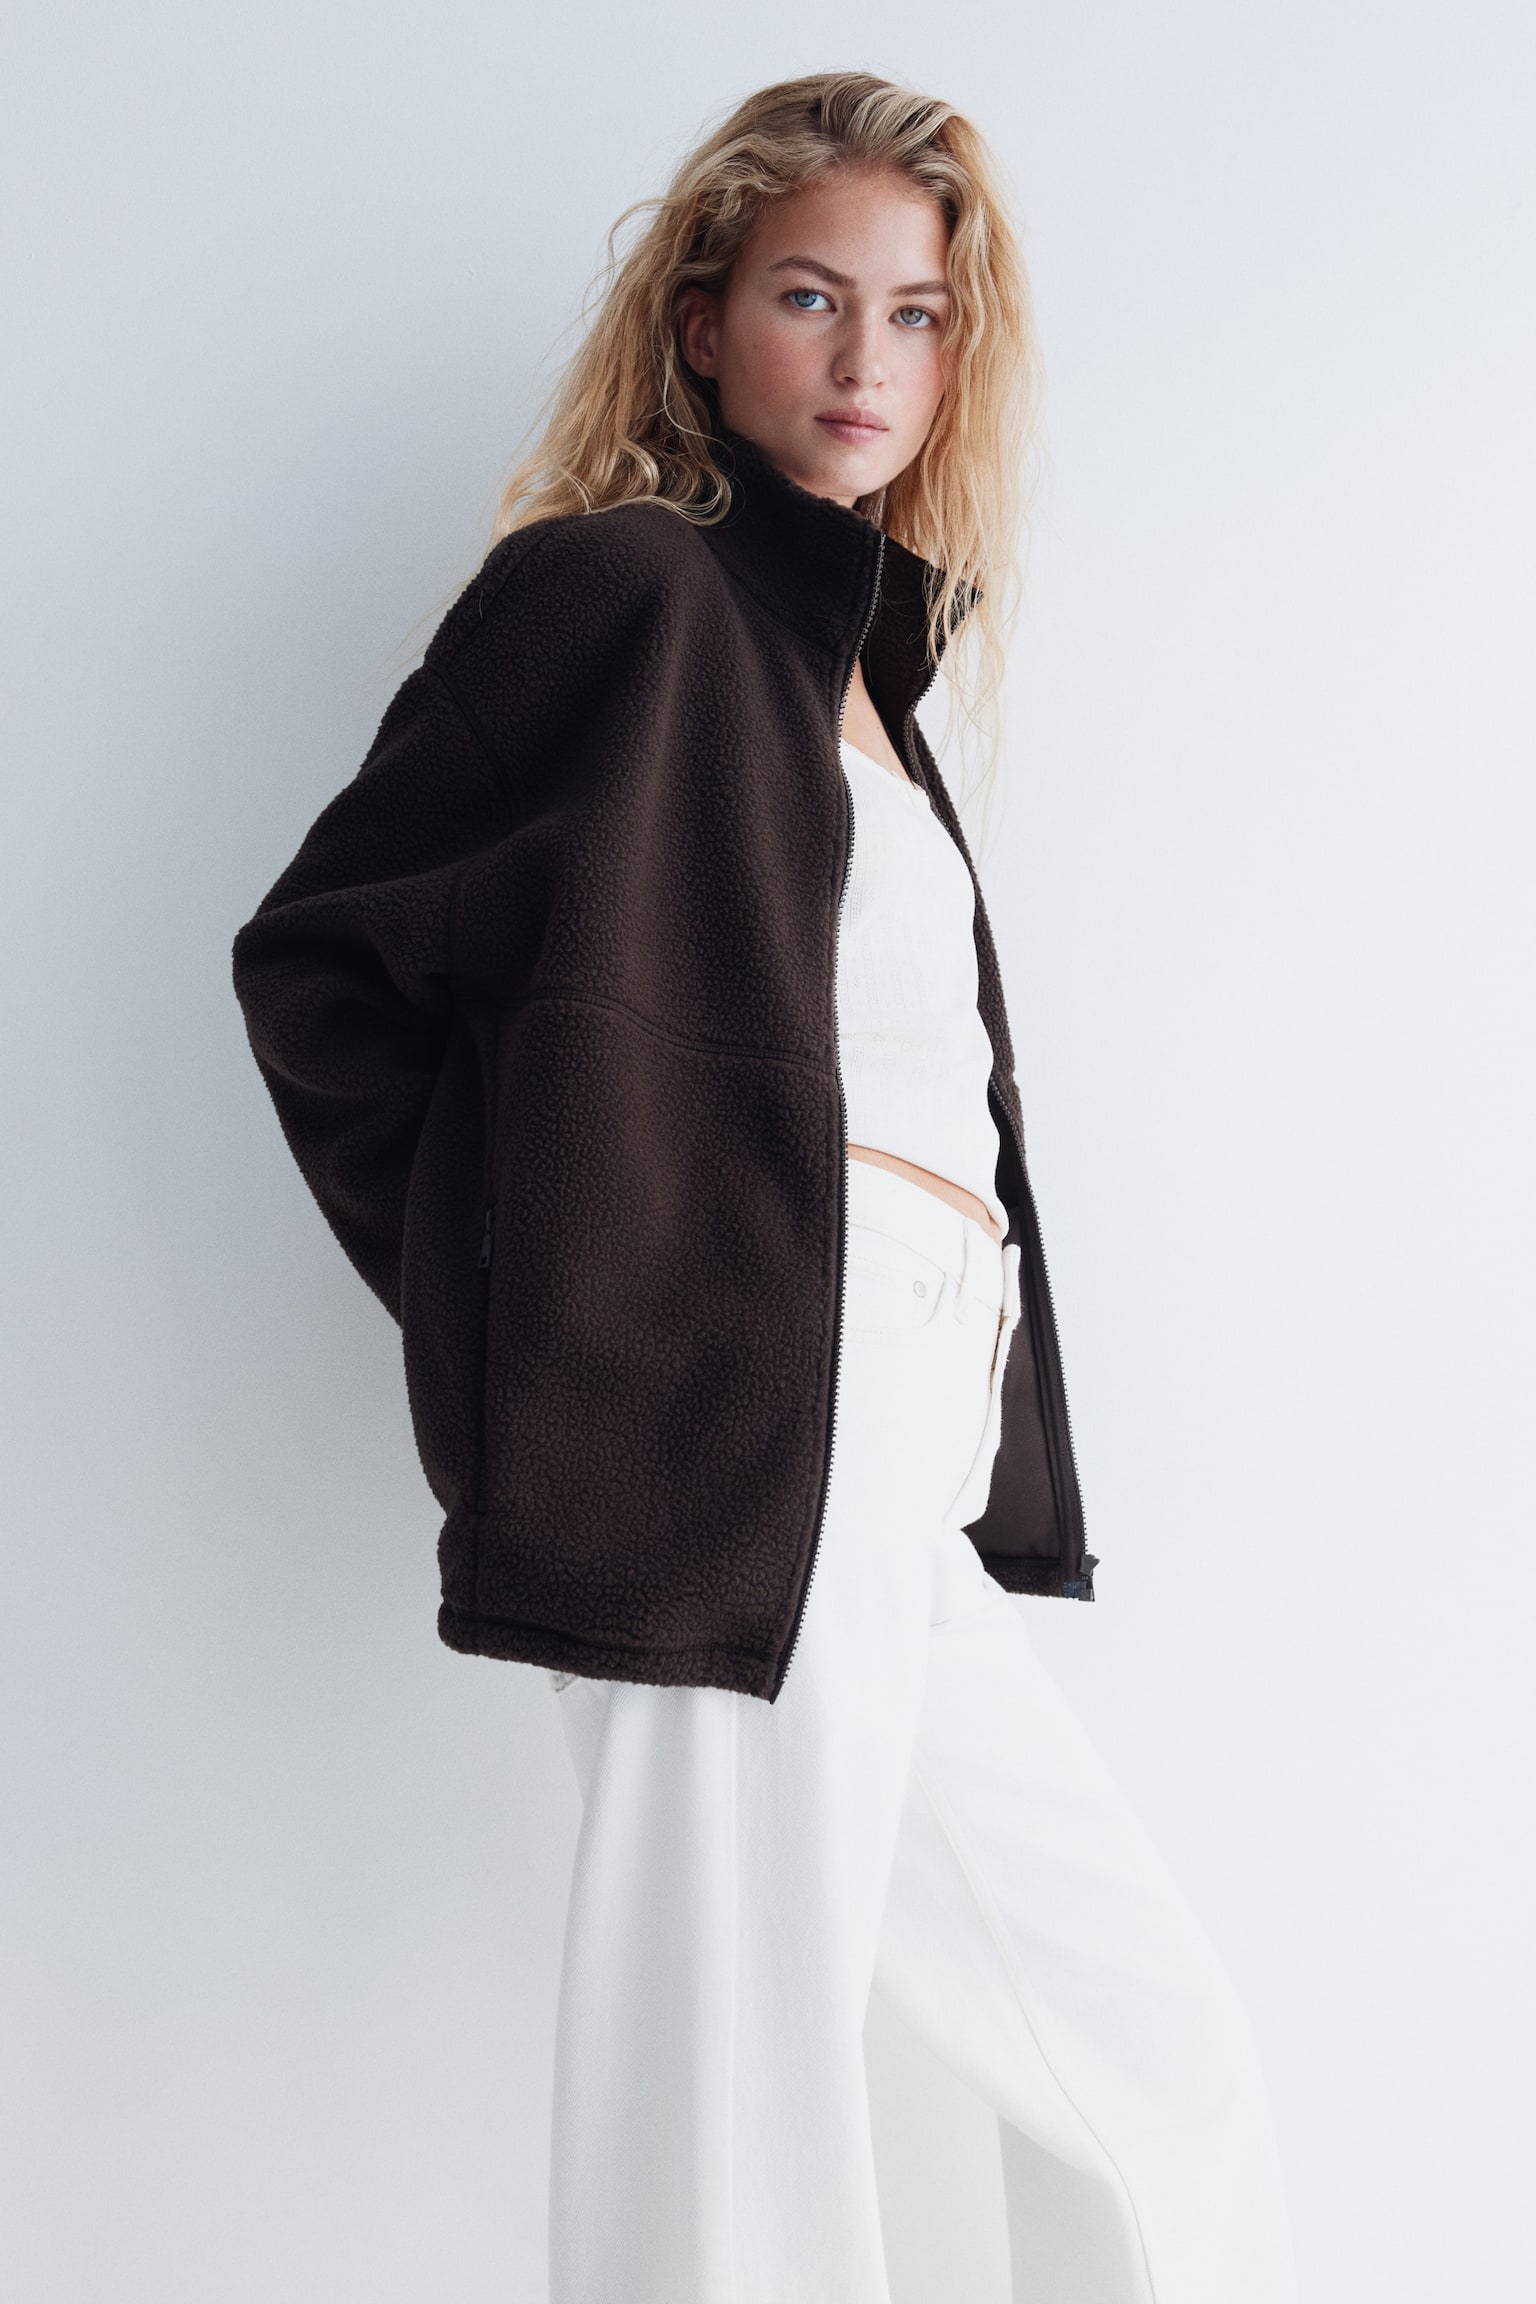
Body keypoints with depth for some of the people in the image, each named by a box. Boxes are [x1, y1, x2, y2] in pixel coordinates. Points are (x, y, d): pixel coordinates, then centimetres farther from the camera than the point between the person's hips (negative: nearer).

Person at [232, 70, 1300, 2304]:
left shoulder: (859, 670, 24)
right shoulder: (616, 583, 0)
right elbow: (316, 951, -2)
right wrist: (517, 1297, -7)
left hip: (906, 1476, 9)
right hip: (744, 1417, -8)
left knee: (1149, 2040, 15)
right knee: (743, 2099, -6)